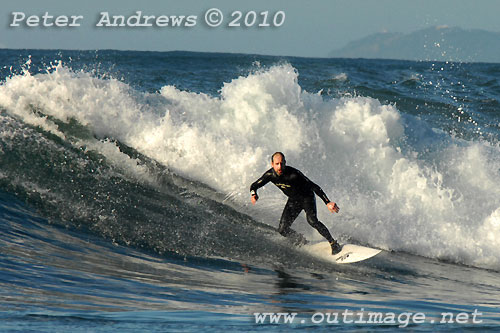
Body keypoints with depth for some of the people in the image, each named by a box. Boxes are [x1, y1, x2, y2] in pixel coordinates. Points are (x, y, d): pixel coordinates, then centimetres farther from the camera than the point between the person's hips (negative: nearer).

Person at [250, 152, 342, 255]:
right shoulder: (270, 174, -19)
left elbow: (314, 187, -30)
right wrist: (254, 195, -31)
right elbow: (254, 186, -6)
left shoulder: (293, 174, -32)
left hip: (307, 197, -5)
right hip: (293, 200, 5)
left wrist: (328, 203, -37)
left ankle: (333, 243, -16)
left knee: (312, 220, -30)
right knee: (283, 230, -6)